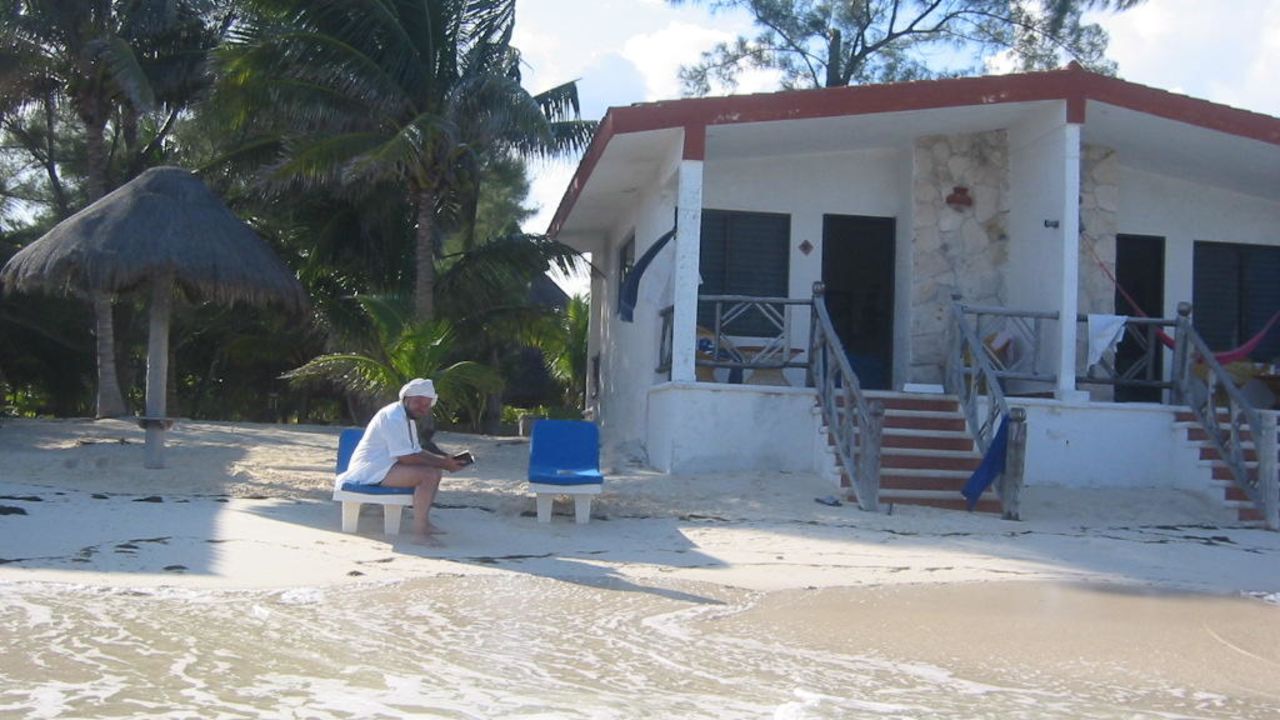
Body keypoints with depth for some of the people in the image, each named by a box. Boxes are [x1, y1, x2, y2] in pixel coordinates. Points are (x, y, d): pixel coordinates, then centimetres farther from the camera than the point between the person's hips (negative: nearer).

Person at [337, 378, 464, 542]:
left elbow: (417, 452, 17)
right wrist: (442, 463, -18)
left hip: (385, 466, 11)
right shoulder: (394, 417, -19)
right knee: (428, 475, -24)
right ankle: (419, 531, -24)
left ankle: (424, 522, 7)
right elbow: (406, 457, -23)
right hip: (372, 469, -11)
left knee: (435, 471, 9)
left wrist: (443, 460, 0)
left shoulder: (408, 417, 15)